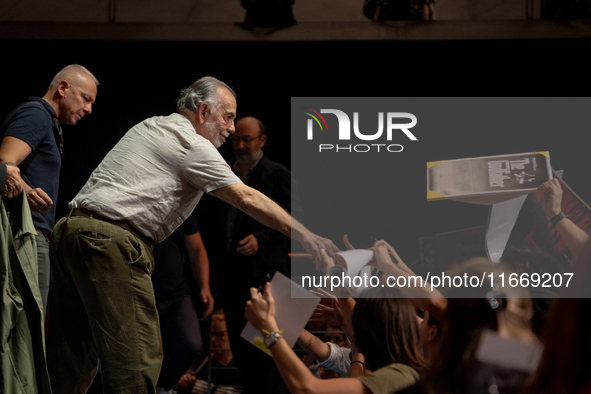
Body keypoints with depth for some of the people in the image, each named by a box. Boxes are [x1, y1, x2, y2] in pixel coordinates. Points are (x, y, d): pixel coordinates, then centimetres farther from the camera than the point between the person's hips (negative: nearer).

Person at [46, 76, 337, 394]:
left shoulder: (148, 127, 24)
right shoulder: (192, 145, -3)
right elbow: (247, 199, -8)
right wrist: (306, 237, -8)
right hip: (109, 241, -9)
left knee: (74, 356, 11)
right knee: (136, 355, -11)